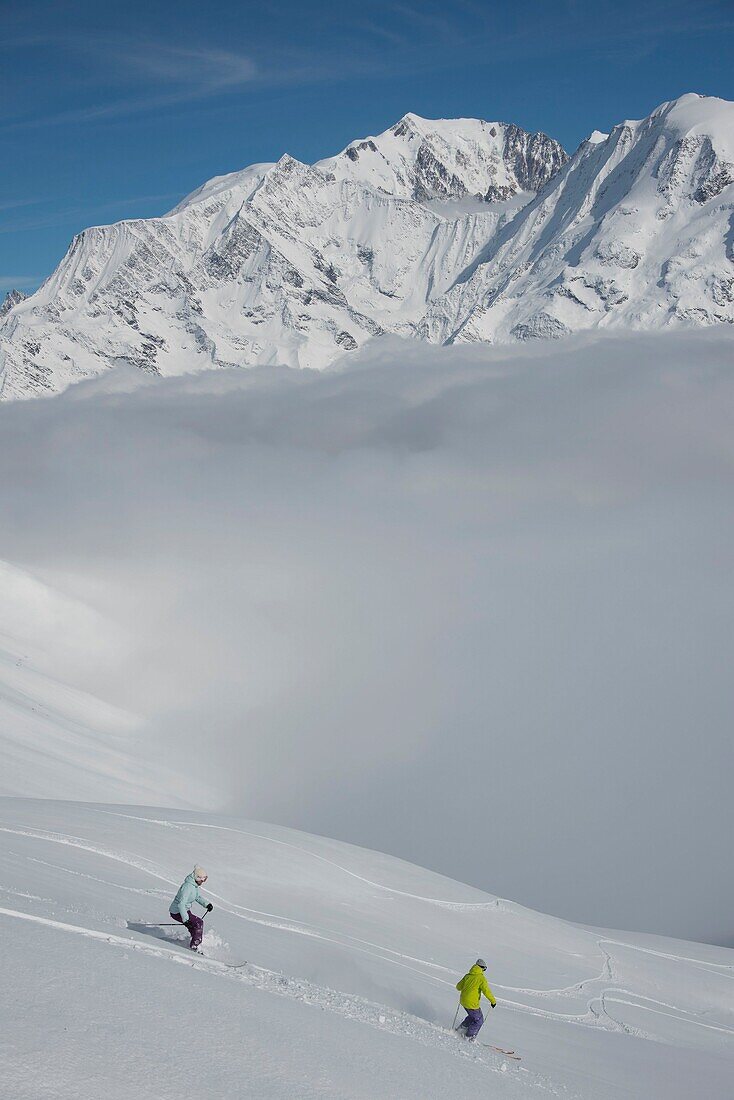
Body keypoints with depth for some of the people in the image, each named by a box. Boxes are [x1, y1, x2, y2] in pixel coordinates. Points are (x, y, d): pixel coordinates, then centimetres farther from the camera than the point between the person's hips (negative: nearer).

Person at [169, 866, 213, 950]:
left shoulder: (195, 885, 3)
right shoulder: (188, 886, -27)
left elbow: (198, 897, 19)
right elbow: (181, 904, -32)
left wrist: (207, 904, 2)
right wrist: (185, 919, -35)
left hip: (185, 910, 10)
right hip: (177, 912, -10)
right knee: (199, 923, -16)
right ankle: (194, 946, -8)